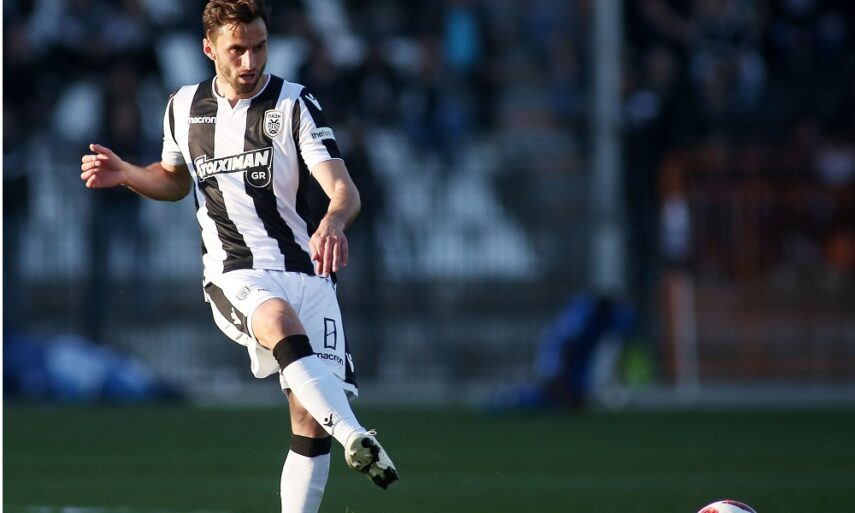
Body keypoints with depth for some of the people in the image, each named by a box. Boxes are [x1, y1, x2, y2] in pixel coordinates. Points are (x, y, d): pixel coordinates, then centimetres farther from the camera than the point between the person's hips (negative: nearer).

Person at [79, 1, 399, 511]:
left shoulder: (296, 105, -1)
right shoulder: (185, 108, 10)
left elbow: (344, 189, -12)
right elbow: (175, 179, 29)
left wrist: (333, 221, -35)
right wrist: (124, 174, 9)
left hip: (305, 271, 1)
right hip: (236, 274, 0)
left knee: (310, 418, -10)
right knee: (280, 319, -36)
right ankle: (355, 438, -53)